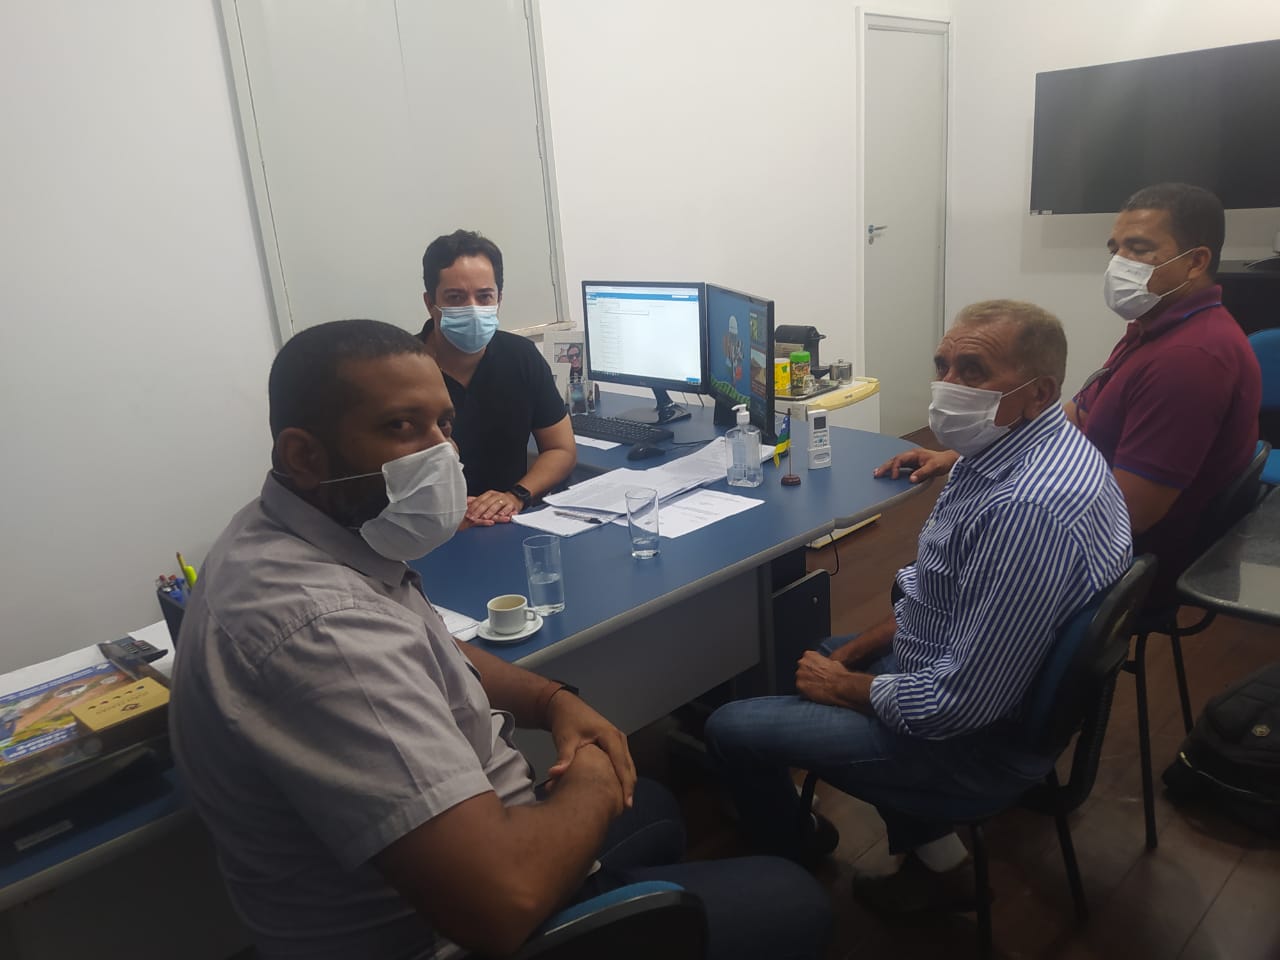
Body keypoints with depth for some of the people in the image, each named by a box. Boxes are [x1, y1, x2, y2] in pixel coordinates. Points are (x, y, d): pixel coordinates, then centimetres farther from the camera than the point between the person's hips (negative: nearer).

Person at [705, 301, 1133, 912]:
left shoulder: (1026, 509, -34)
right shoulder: (1023, 445, -1)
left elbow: (958, 706, -29)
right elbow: (940, 594, 11)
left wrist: (841, 685, -13)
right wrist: (851, 654, 5)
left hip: (981, 740, -10)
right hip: (962, 661, 10)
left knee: (731, 728, -4)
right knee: (818, 652, 28)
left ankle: (795, 864, 30)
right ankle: (934, 857, 25)